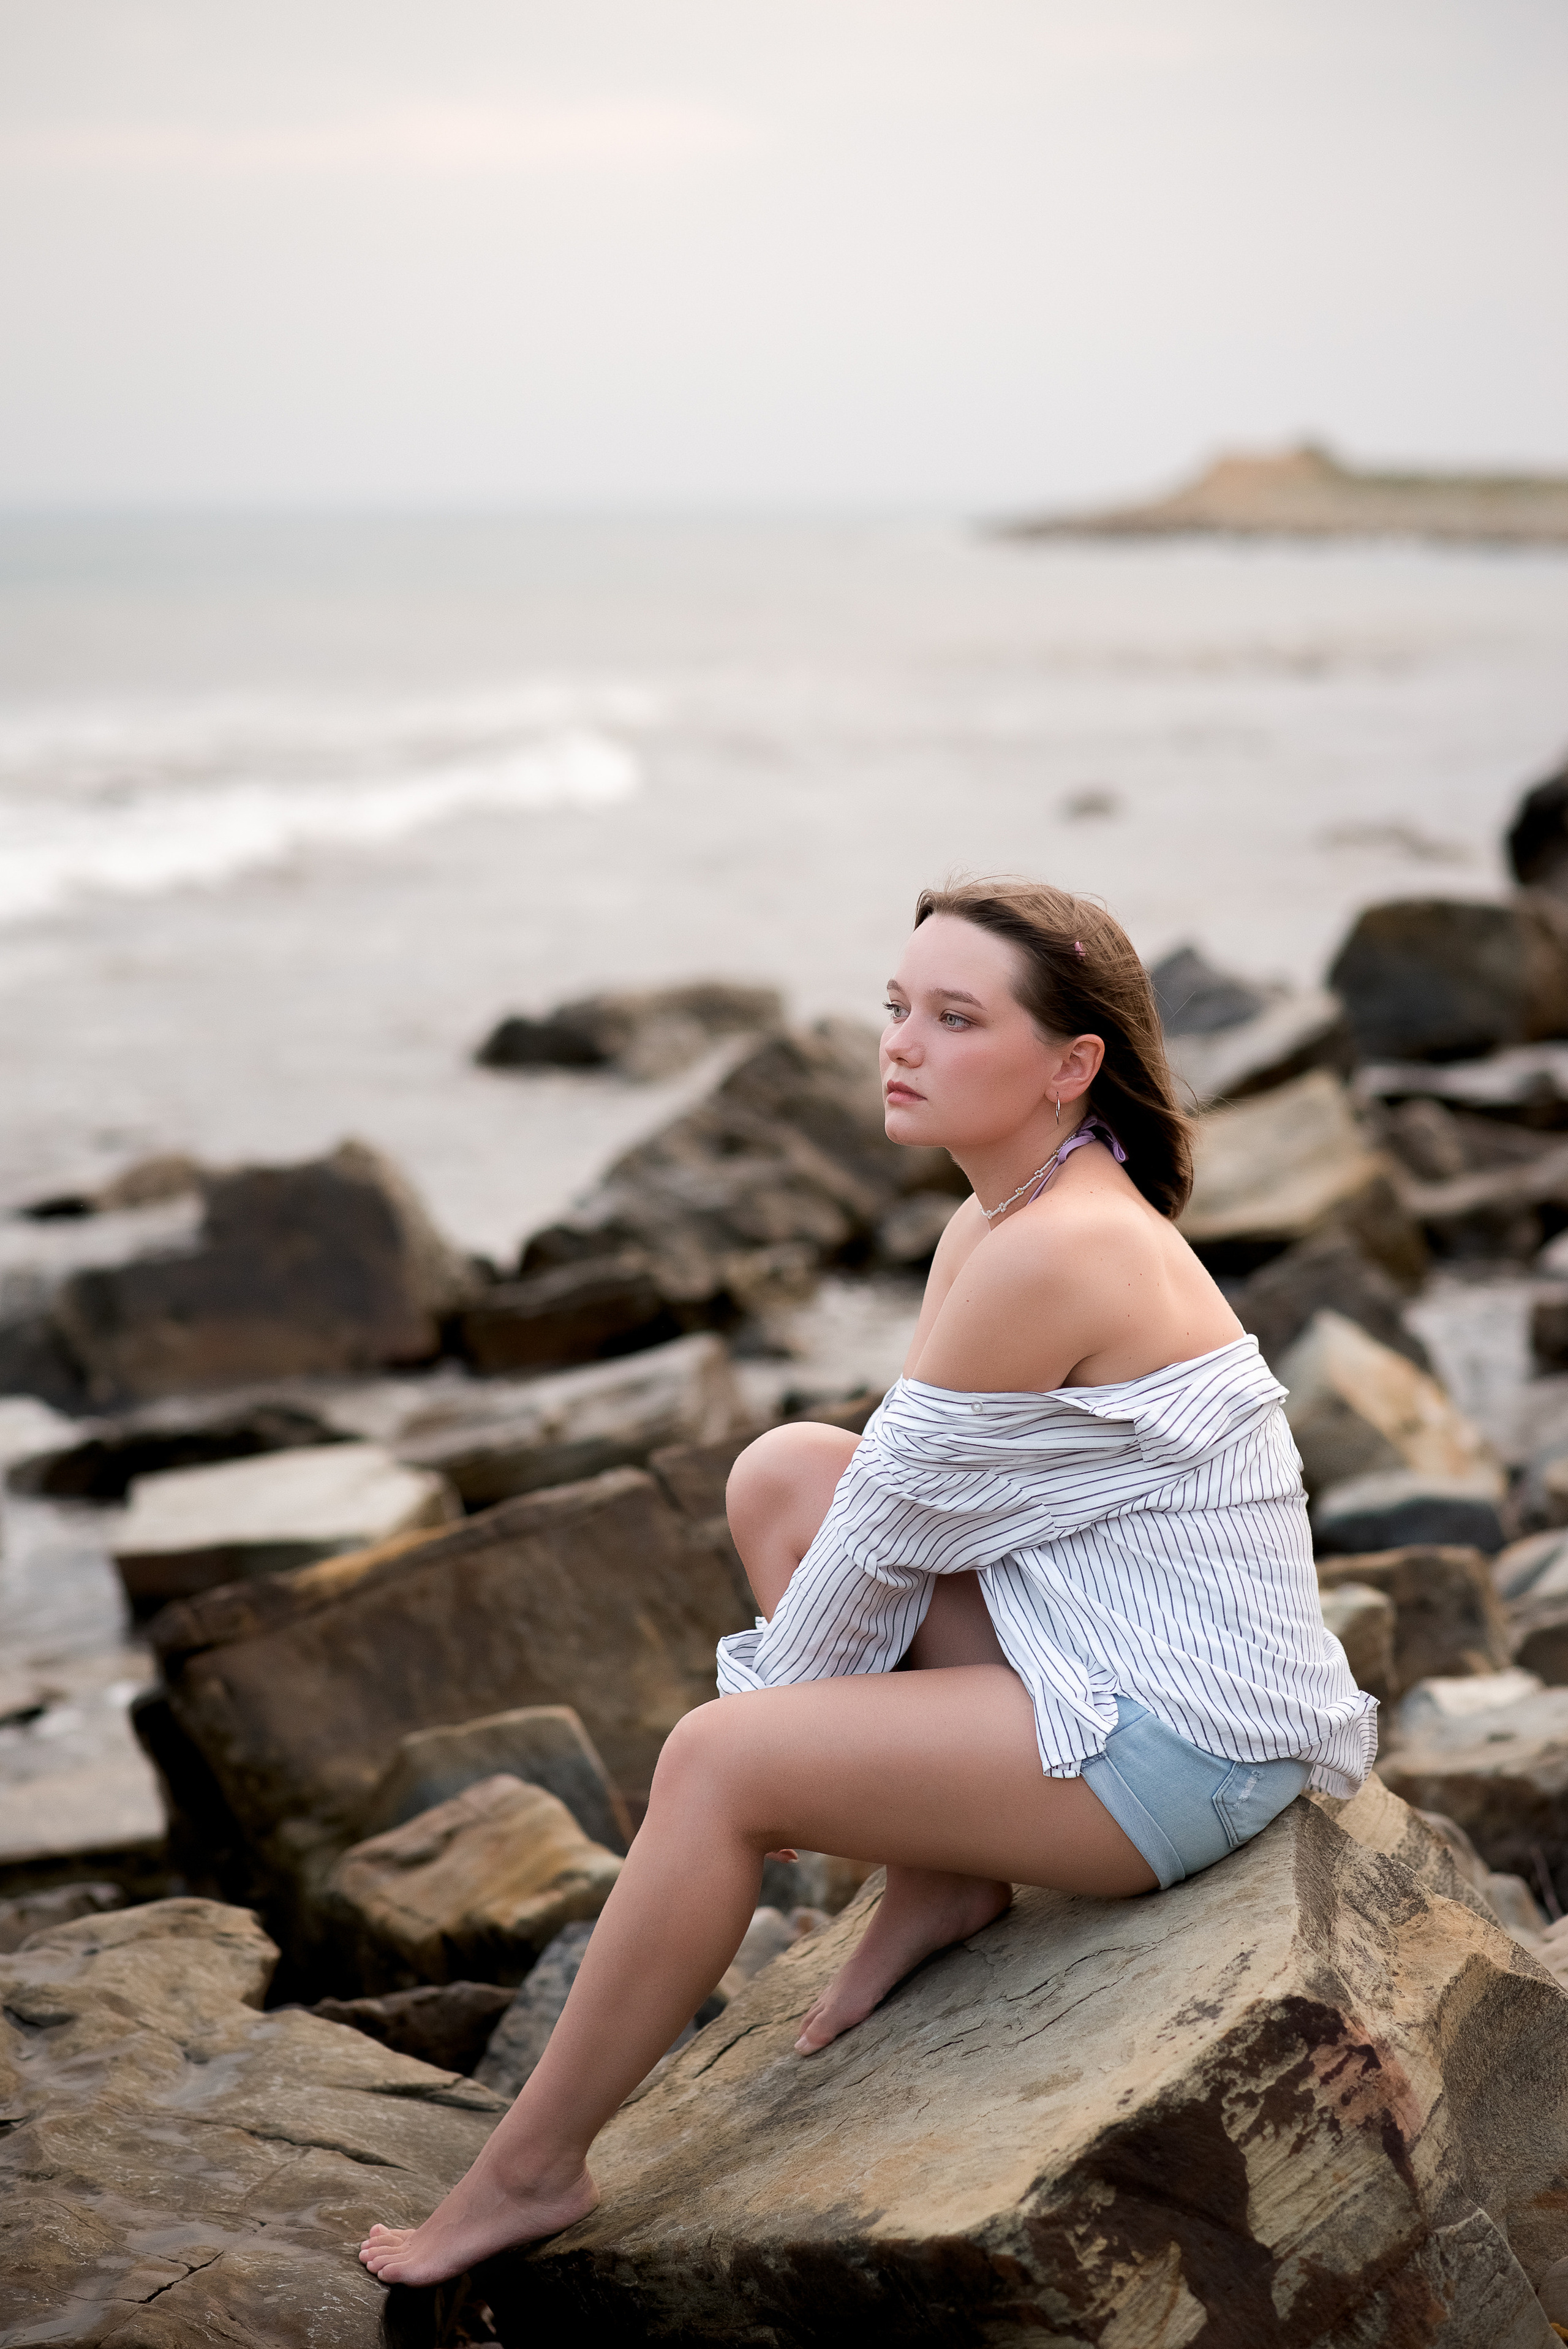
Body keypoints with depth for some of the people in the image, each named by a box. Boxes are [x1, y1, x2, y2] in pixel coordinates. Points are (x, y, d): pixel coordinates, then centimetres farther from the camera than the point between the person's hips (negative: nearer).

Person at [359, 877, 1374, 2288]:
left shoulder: (1049, 1256, -23)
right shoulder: (996, 1220, 7)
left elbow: (890, 1525, -15)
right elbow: (910, 1503, 14)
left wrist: (768, 1703, 1)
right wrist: (784, 1692, 7)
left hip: (1182, 1751, -10)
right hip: (1130, 1675, 10)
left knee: (716, 1763, -15)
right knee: (783, 1472, 4)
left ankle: (533, 2171, 0)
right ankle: (942, 1879, 9)